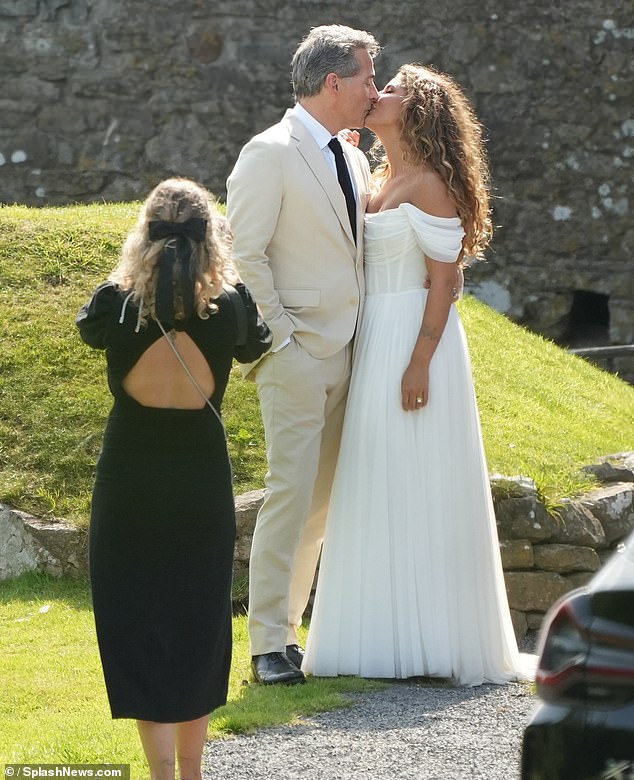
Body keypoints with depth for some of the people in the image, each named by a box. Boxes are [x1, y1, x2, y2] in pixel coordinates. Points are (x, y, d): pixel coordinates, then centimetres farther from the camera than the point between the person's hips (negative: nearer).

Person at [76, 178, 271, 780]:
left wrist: (133, 279, 16)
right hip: (203, 478, 1)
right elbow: (255, 346, 11)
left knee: (136, 623, 5)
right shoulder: (230, 306, -13)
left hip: (128, 477, -1)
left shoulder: (117, 303, -16)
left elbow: (88, 327, 9)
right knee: (198, 623, 16)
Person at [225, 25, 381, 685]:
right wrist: (277, 337, -15)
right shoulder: (270, 154, -8)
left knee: (323, 497, 8)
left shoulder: (353, 160, 16)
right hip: (296, 355, -8)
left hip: (345, 355, 8)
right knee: (291, 493, -8)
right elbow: (244, 254, -12)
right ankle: (268, 645, -3)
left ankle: (288, 623, 16)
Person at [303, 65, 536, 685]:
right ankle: (392, 636, 15)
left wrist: (420, 362, -21)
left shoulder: (429, 184, -10)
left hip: (413, 342, -9)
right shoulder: (377, 181, 15)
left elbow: (445, 280, -14)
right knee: (380, 490, 9)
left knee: (417, 488, -5)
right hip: (373, 344, 9)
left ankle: (434, 641, 1)